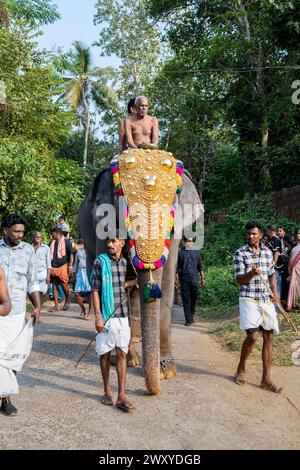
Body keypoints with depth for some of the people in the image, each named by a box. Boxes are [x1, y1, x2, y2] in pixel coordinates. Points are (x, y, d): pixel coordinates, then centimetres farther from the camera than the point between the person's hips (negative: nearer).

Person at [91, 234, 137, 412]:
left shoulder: (125, 262, 6)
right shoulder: (100, 261, -7)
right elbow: (95, 290, -8)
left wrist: (138, 281, 13)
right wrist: (98, 316, -13)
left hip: (122, 316, 4)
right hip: (106, 316, -3)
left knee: (122, 353, 3)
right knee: (105, 354, 8)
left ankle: (122, 396, 7)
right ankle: (107, 391, 23)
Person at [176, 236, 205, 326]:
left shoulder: (196, 252, 10)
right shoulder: (180, 252, 4)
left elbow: (200, 266, 13)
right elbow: (177, 266, 5)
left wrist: (203, 278, 10)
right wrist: (177, 278, 0)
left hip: (194, 279, 2)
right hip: (184, 279, -2)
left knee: (194, 298, 8)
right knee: (186, 299, -3)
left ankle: (192, 315, 29)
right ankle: (188, 319, 1)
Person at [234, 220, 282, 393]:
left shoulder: (268, 252, 10)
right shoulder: (240, 253, -4)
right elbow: (240, 280, -7)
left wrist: (275, 291, 3)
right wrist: (252, 273, -26)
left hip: (266, 299, 5)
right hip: (249, 299, -5)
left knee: (269, 336, 2)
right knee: (252, 335, -14)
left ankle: (266, 378, 10)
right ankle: (241, 368, 13)